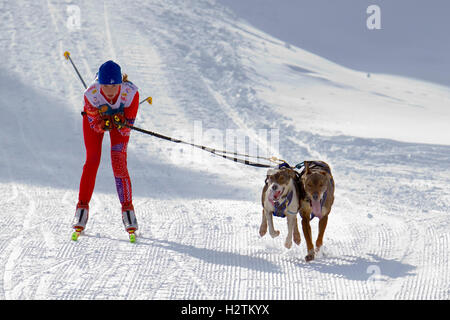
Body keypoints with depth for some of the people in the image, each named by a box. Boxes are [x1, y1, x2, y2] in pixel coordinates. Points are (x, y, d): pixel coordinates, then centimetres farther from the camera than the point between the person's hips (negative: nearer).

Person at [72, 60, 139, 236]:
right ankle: (82, 207, 3)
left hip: (120, 118, 0)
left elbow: (128, 126, -26)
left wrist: (120, 123, -47)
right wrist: (104, 125, -45)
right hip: (95, 118, 0)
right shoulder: (91, 94, -36)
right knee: (92, 161, -9)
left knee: (119, 162, -14)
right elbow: (95, 125, -24)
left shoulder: (131, 93, -37)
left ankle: (127, 208, -4)